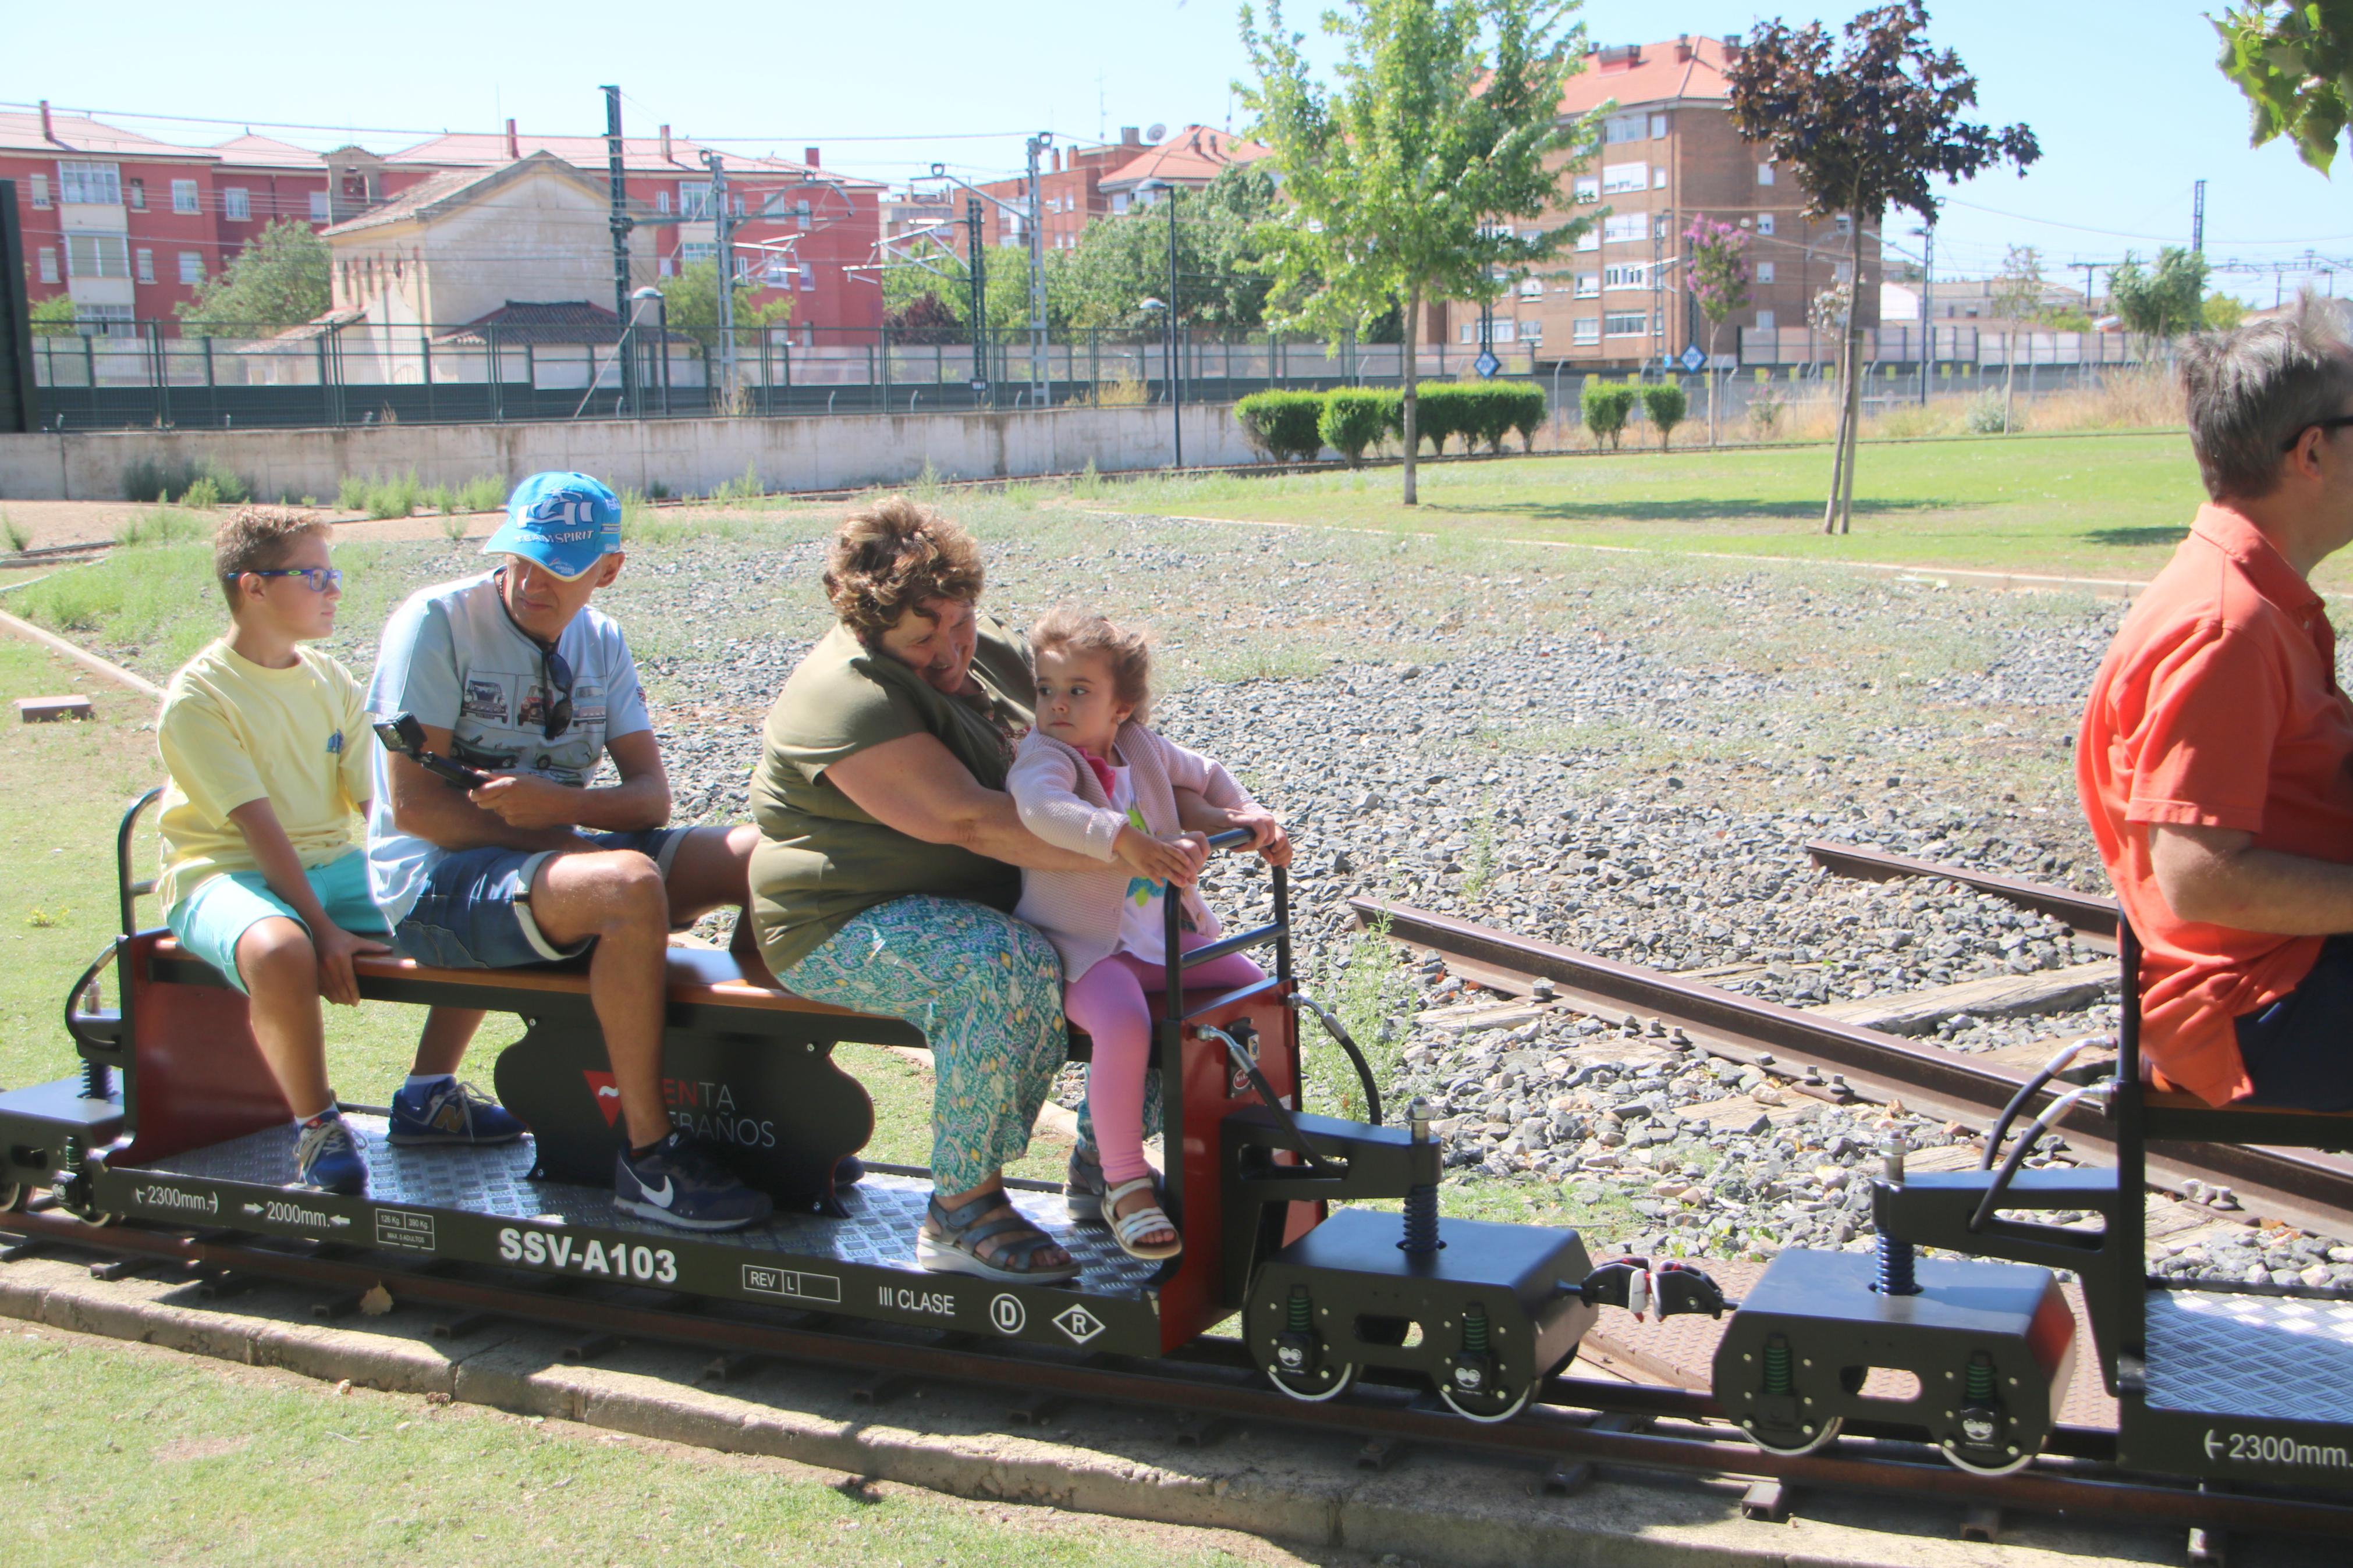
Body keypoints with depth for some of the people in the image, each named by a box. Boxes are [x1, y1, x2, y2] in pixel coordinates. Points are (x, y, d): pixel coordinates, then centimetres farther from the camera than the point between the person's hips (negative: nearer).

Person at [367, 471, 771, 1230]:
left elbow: (652, 796, 1)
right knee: (628, 884, -36)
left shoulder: (600, 641, 9)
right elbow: (415, 806, -16)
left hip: (554, 853, 7)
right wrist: (549, 835, -18)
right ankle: (648, 1158, -28)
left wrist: (568, 806, -19)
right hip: (433, 882, -7)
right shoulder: (437, 621, -10)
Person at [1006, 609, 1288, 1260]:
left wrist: (1252, 815, 13)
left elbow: (1204, 775, 29)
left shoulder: (1141, 748, 9)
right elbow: (1042, 808, -38)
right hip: (1083, 948, -7)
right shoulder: (1042, 757, -13)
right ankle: (1124, 1187, -20)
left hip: (1166, 936, 8)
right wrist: (1125, 841, -49)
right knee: (1124, 1026, -34)